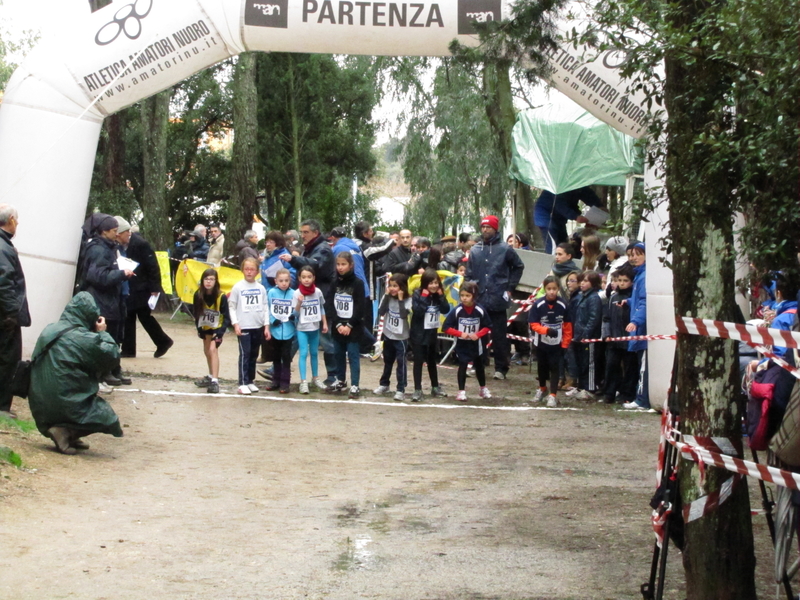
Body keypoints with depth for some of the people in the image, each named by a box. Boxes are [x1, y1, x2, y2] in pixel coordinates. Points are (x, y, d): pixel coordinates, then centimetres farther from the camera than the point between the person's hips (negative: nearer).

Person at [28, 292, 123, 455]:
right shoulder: (85, 339, -17)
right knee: (108, 419, 10)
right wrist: (103, 333, 3)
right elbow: (112, 358, -9)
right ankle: (66, 432, -8)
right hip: (67, 406, -8)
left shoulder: (49, 331, 5)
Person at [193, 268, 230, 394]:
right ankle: (211, 377, 37)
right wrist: (199, 328, -7)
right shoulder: (198, 295, -17)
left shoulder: (221, 297, -26)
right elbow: (196, 313, -2)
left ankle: (215, 381, -21)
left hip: (217, 327, -5)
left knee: (213, 349, -19)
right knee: (207, 351, 17)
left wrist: (220, 332, -25)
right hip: (205, 327, 5)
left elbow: (226, 317, -19)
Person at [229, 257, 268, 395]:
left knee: (254, 354, 9)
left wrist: (266, 325, 4)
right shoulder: (238, 287, -2)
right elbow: (232, 306, -1)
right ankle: (243, 383, -6)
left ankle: (250, 381, 19)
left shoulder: (261, 288, 6)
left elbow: (265, 307, 9)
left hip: (258, 327, 4)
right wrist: (235, 324, -8)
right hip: (243, 327, -4)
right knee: (244, 354, -8)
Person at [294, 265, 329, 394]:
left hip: (315, 327, 3)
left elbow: (322, 308, 8)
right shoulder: (297, 293, -12)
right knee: (303, 353, -7)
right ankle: (303, 381, -6)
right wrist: (299, 303, -29)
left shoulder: (318, 291, -4)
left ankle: (316, 378, 27)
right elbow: (296, 313, -12)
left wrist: (325, 323, 6)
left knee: (314, 353, 15)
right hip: (302, 328, -3)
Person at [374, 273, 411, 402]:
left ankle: (401, 390, -2)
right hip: (388, 335, 4)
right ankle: (384, 384, 34)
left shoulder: (407, 300, -11)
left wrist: (400, 299, -22)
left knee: (401, 363, -5)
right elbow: (381, 312, -13)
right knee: (387, 361, 19)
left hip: (401, 337, -4)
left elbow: (404, 315, -25)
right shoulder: (387, 298, -1)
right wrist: (387, 296, -14)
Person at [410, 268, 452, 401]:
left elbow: (446, 310, -8)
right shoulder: (418, 294, -14)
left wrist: (440, 296, -15)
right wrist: (424, 297, -27)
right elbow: (417, 312, -26)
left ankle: (435, 387, 27)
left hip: (432, 332, 5)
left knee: (432, 360, 17)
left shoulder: (438, 294, 0)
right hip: (419, 333, -5)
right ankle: (417, 390, -4)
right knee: (419, 361, -4)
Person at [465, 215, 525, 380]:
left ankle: (501, 368, 9)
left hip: (497, 300, -3)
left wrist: (510, 287, 6)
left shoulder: (505, 249, 0)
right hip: (478, 300, 3)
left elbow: (519, 267, 10)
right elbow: (469, 274, 12)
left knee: (499, 335, 2)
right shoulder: (475, 250, 8)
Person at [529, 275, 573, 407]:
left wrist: (565, 344, -4)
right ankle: (542, 389, 40)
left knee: (555, 368, -2)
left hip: (557, 343, -1)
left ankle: (553, 395, 2)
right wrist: (547, 330, -27)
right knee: (542, 366, 19)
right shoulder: (538, 305, -15)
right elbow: (533, 324, -11)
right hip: (541, 342, 1)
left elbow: (567, 326, -4)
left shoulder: (563, 305, -12)